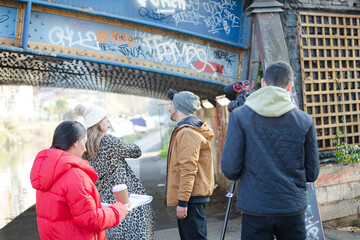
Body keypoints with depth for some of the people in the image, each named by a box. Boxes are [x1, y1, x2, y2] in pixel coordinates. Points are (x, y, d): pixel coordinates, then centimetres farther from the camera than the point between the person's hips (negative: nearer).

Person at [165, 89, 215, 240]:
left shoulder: (187, 133, -16)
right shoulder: (193, 129, 18)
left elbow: (188, 170, -22)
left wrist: (182, 201, -22)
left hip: (191, 198, -11)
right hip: (196, 195, 11)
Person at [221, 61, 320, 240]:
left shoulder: (239, 116, -5)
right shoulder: (305, 121, -1)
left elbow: (229, 169, -9)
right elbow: (312, 174, 4)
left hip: (255, 210, -1)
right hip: (293, 209, 1)